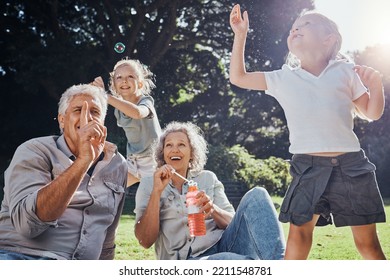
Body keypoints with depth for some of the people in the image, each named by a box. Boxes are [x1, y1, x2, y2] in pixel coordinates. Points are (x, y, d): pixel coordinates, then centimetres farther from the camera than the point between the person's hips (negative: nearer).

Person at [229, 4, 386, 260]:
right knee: (299, 231, -2)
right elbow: (238, 77, 13)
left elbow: (372, 113, 13)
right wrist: (240, 35, 10)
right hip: (308, 167, 0)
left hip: (351, 164, 0)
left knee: (367, 240, 6)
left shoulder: (345, 71, 8)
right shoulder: (283, 78, 11)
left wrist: (376, 84, -5)